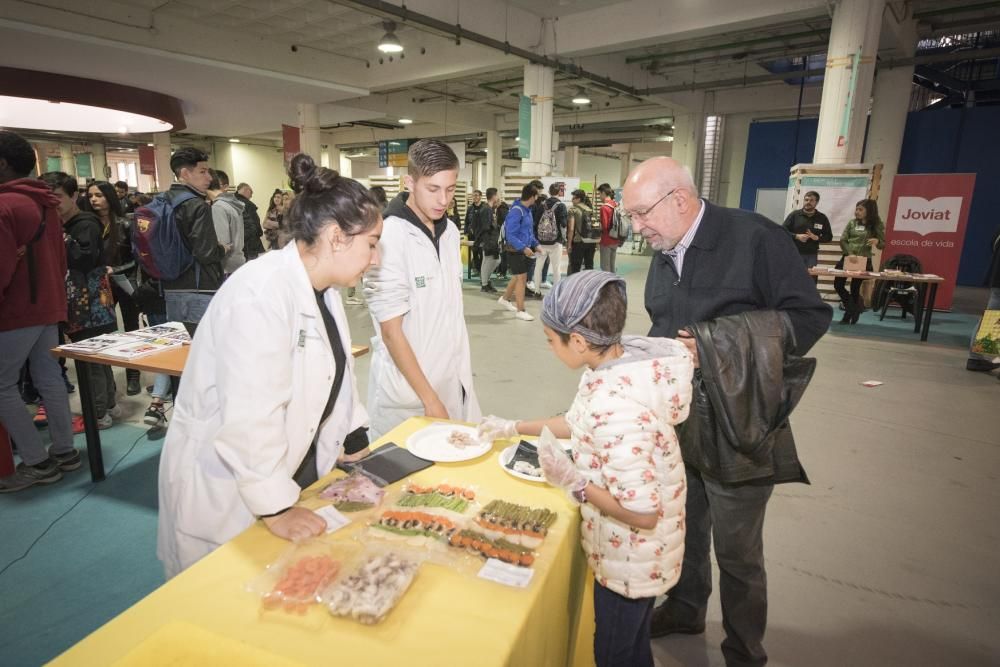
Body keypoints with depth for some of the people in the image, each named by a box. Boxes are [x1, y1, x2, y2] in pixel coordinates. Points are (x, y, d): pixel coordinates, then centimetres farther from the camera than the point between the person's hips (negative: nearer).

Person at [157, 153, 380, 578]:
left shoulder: (322, 289, 2)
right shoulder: (261, 294, -28)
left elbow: (337, 373, 9)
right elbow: (251, 418, -29)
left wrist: (357, 448, 7)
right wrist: (275, 508, -22)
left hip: (296, 470, 8)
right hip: (225, 492, -7)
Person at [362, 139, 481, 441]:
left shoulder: (450, 232, 3)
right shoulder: (389, 238, -17)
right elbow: (391, 331, -16)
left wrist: (464, 370, 11)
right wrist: (429, 399, -15)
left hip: (453, 381, 6)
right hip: (408, 392, -6)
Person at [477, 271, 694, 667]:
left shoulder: (616, 409, -37)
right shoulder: (621, 357, -10)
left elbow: (643, 514, -31)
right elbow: (581, 423, 8)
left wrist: (574, 483, -23)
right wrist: (515, 428, 13)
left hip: (632, 558, -8)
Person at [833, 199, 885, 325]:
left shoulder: (876, 225, -1)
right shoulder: (852, 223, 6)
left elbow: (883, 244, 1)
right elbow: (842, 240, 2)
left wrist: (877, 241, -23)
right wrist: (850, 253, -12)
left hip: (863, 260, -3)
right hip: (847, 258, 3)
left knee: (855, 288, 3)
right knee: (838, 284, -2)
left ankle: (850, 314, 21)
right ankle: (854, 308, 17)